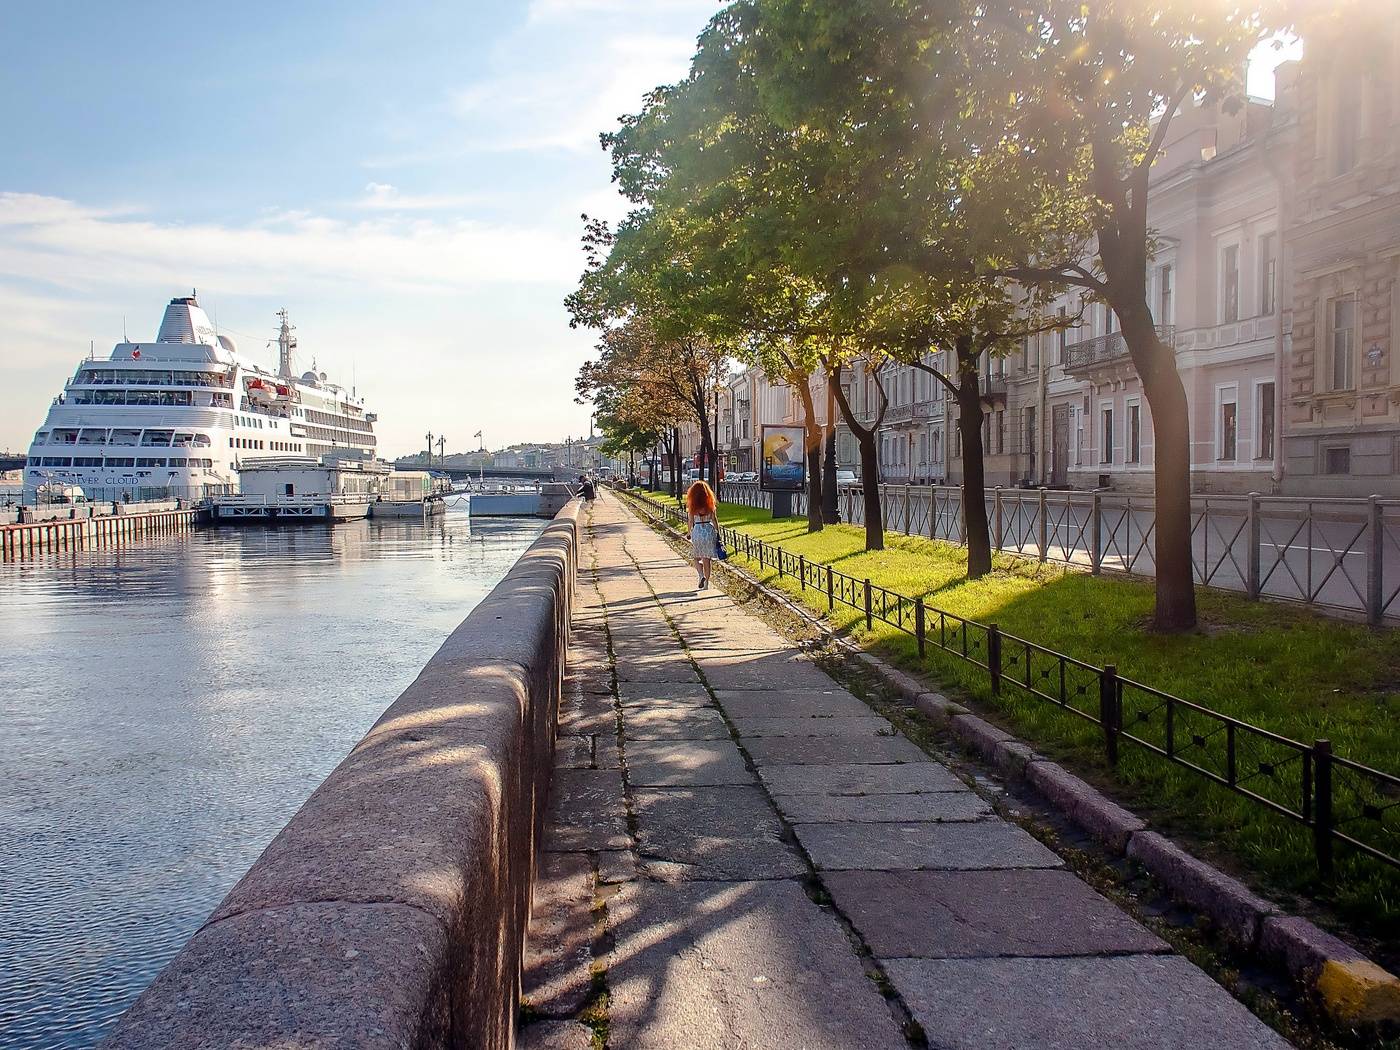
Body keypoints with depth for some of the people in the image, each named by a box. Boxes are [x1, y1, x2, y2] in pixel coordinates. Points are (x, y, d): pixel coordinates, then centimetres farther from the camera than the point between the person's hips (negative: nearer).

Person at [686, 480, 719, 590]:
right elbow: (714, 520, -1)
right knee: (707, 559, 8)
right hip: (709, 530, 1)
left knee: (696, 557, 12)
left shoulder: (692, 505, -5)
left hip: (697, 530, -1)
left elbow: (691, 521, -3)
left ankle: (702, 576, -10)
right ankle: (706, 582, 11)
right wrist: (718, 533, 5)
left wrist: (689, 534, 8)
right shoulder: (710, 504, -2)